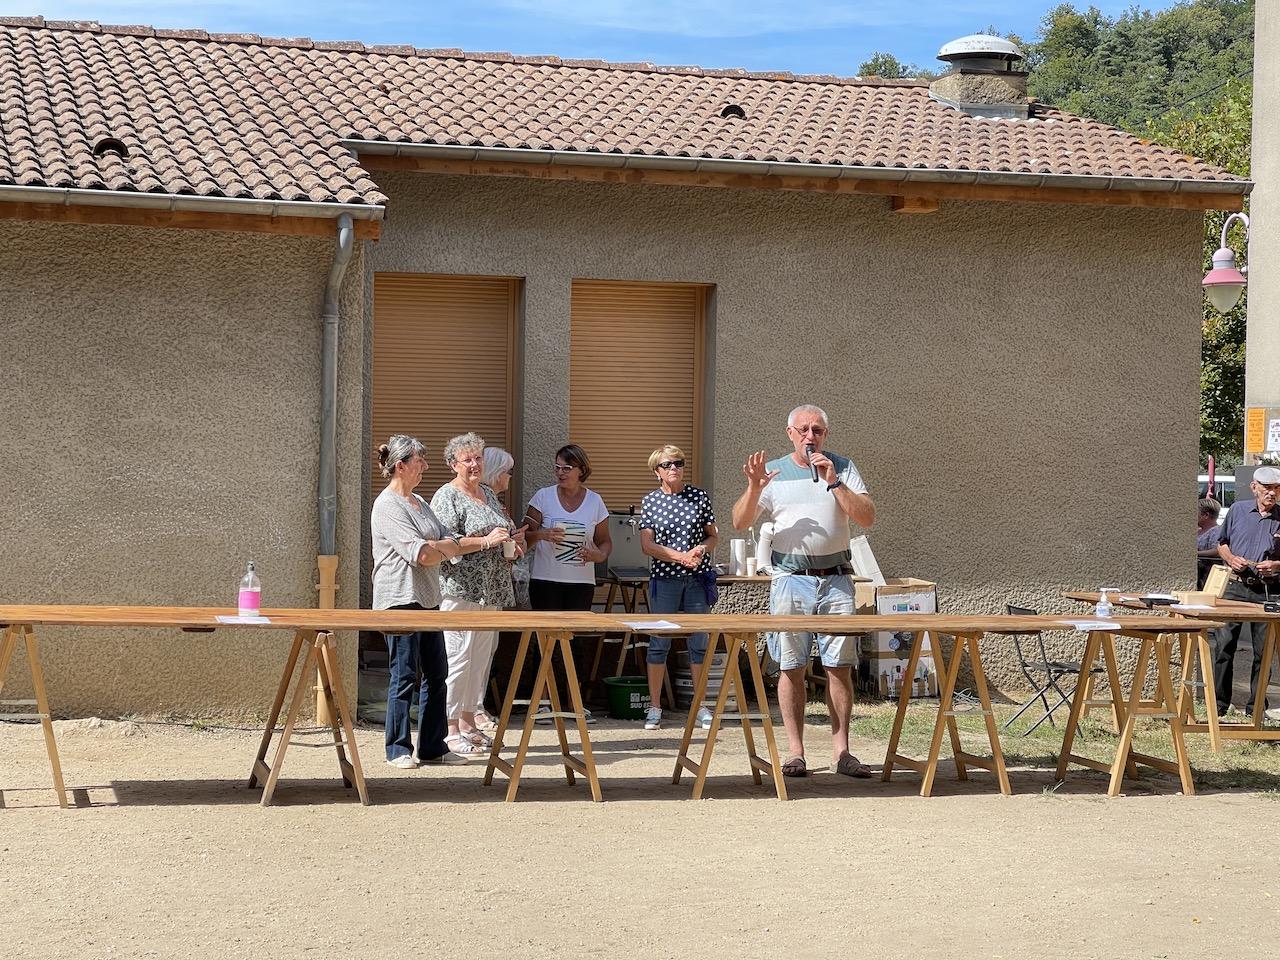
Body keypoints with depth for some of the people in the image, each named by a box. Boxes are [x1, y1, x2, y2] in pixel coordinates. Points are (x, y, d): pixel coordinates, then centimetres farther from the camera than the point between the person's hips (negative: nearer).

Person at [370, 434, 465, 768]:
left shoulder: (419, 502, 18)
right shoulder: (388, 506, -11)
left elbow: (452, 544, 13)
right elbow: (422, 555, -18)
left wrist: (434, 546, -8)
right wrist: (444, 550, 2)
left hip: (427, 599, 9)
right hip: (400, 600, -9)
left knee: (435, 673, 9)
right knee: (405, 675, -5)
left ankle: (432, 747, 16)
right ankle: (398, 749, 4)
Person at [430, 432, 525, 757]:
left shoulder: (489, 494, 19)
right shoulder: (446, 497, -7)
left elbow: (504, 532, 32)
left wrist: (513, 540, 11)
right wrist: (486, 541, -20)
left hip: (491, 591, 8)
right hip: (460, 590, -8)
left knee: (482, 657, 10)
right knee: (458, 657, -9)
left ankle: (469, 722, 18)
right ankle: (451, 731, -5)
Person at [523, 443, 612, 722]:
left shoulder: (594, 501, 7)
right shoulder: (544, 497, 2)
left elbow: (605, 540, 13)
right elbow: (525, 536, 2)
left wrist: (598, 555, -9)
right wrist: (542, 535, -19)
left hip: (581, 581, 2)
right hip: (545, 580, -2)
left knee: (576, 640, 2)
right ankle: (544, 700, 2)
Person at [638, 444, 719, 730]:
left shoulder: (699, 497, 5)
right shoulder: (650, 501, 1)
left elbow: (713, 536, 10)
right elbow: (647, 545, -5)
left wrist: (702, 549, -12)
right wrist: (681, 557, -16)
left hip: (697, 578, 2)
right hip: (664, 579, -1)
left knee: (699, 641, 5)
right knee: (659, 642, 1)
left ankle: (700, 705, 15)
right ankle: (654, 707, 8)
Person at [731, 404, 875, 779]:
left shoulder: (843, 468, 9)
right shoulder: (774, 472, 8)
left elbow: (866, 517, -2)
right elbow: (740, 522, 3)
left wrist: (834, 482, -12)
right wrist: (754, 489, -14)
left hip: (835, 579, 0)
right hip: (790, 579, 0)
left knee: (840, 667, -1)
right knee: (791, 667, -1)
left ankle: (841, 751, 4)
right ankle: (795, 752, 4)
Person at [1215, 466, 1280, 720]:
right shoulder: (1238, 510, 7)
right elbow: (1222, 543, 15)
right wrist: (1231, 559, -3)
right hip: (1235, 586, 0)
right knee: (1225, 645, -2)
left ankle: (1256, 706, 12)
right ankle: (1219, 703, 7)